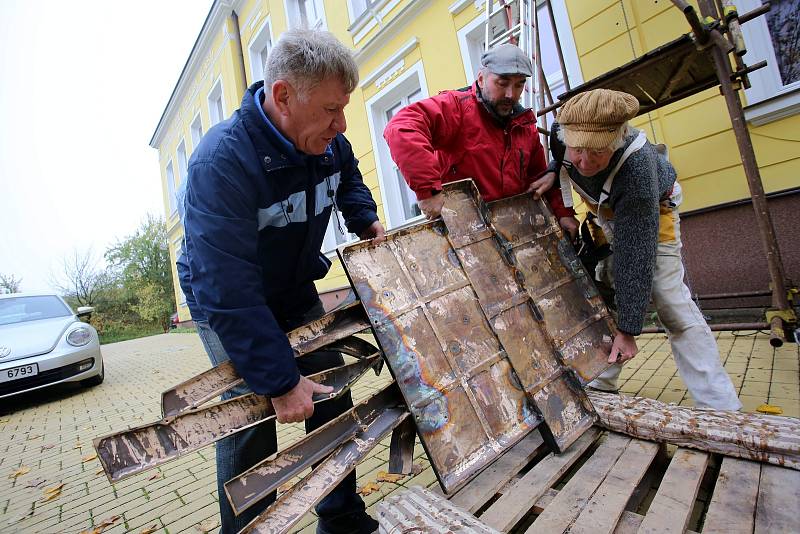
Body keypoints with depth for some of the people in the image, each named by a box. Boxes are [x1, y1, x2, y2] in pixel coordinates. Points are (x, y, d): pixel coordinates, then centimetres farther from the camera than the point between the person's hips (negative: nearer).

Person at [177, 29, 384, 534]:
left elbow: (348, 177, 16)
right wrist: (279, 381, -32)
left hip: (295, 293, 6)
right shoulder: (222, 162, -32)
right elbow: (227, 289, -34)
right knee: (250, 423, -9)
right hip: (227, 307, -5)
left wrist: (365, 219, -2)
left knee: (332, 401, 6)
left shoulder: (329, 143, -10)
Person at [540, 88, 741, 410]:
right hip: (604, 213, 6)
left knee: (669, 301, -15)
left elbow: (635, 257, -41)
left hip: (650, 211, -5)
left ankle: (722, 409, -3)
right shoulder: (562, 132, -28)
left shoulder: (636, 170, -43)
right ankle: (600, 382, 18)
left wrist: (627, 329, -37)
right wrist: (553, 172, -20)